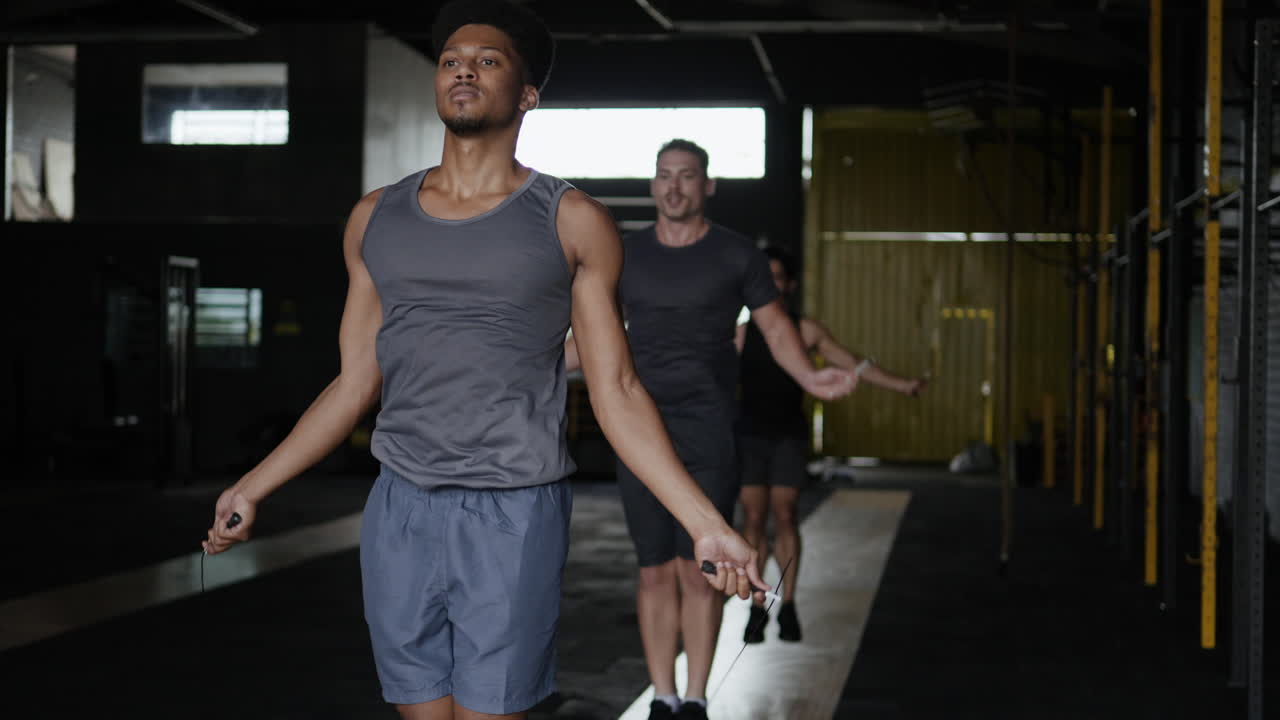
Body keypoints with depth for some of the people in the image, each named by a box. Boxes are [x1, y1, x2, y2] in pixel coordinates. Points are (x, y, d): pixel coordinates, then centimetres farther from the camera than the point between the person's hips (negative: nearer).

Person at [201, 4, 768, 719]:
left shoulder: (571, 222, 0)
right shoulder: (377, 218, 10)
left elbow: (617, 392, -1)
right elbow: (355, 384, 15)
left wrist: (707, 524, -8)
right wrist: (252, 489, 15)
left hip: (514, 518, -3)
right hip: (400, 512, 4)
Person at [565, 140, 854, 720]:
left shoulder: (736, 254, 1)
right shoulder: (626, 254, 7)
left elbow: (776, 329, 5)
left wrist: (809, 378, -14)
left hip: (708, 432, -2)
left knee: (698, 569, -4)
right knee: (656, 571, 4)